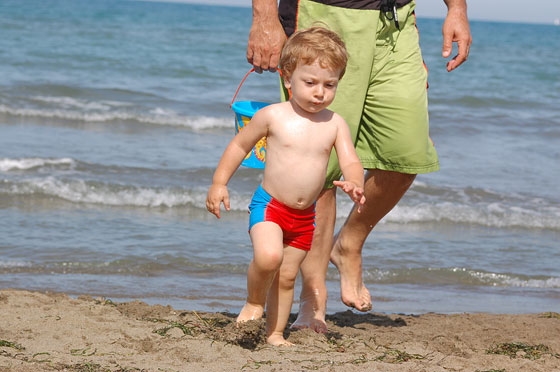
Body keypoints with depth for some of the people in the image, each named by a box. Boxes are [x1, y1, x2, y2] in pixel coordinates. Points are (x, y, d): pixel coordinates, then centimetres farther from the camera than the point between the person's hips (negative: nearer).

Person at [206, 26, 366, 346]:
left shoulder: (335, 124, -1)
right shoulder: (273, 116, -8)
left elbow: (351, 161, -6)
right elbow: (240, 145, 4)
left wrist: (354, 183, -30)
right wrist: (219, 183, 1)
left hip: (305, 215, 3)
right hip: (269, 205, -3)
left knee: (287, 276, 11)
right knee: (268, 256, -28)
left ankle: (275, 333, 25)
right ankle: (254, 302, -1)